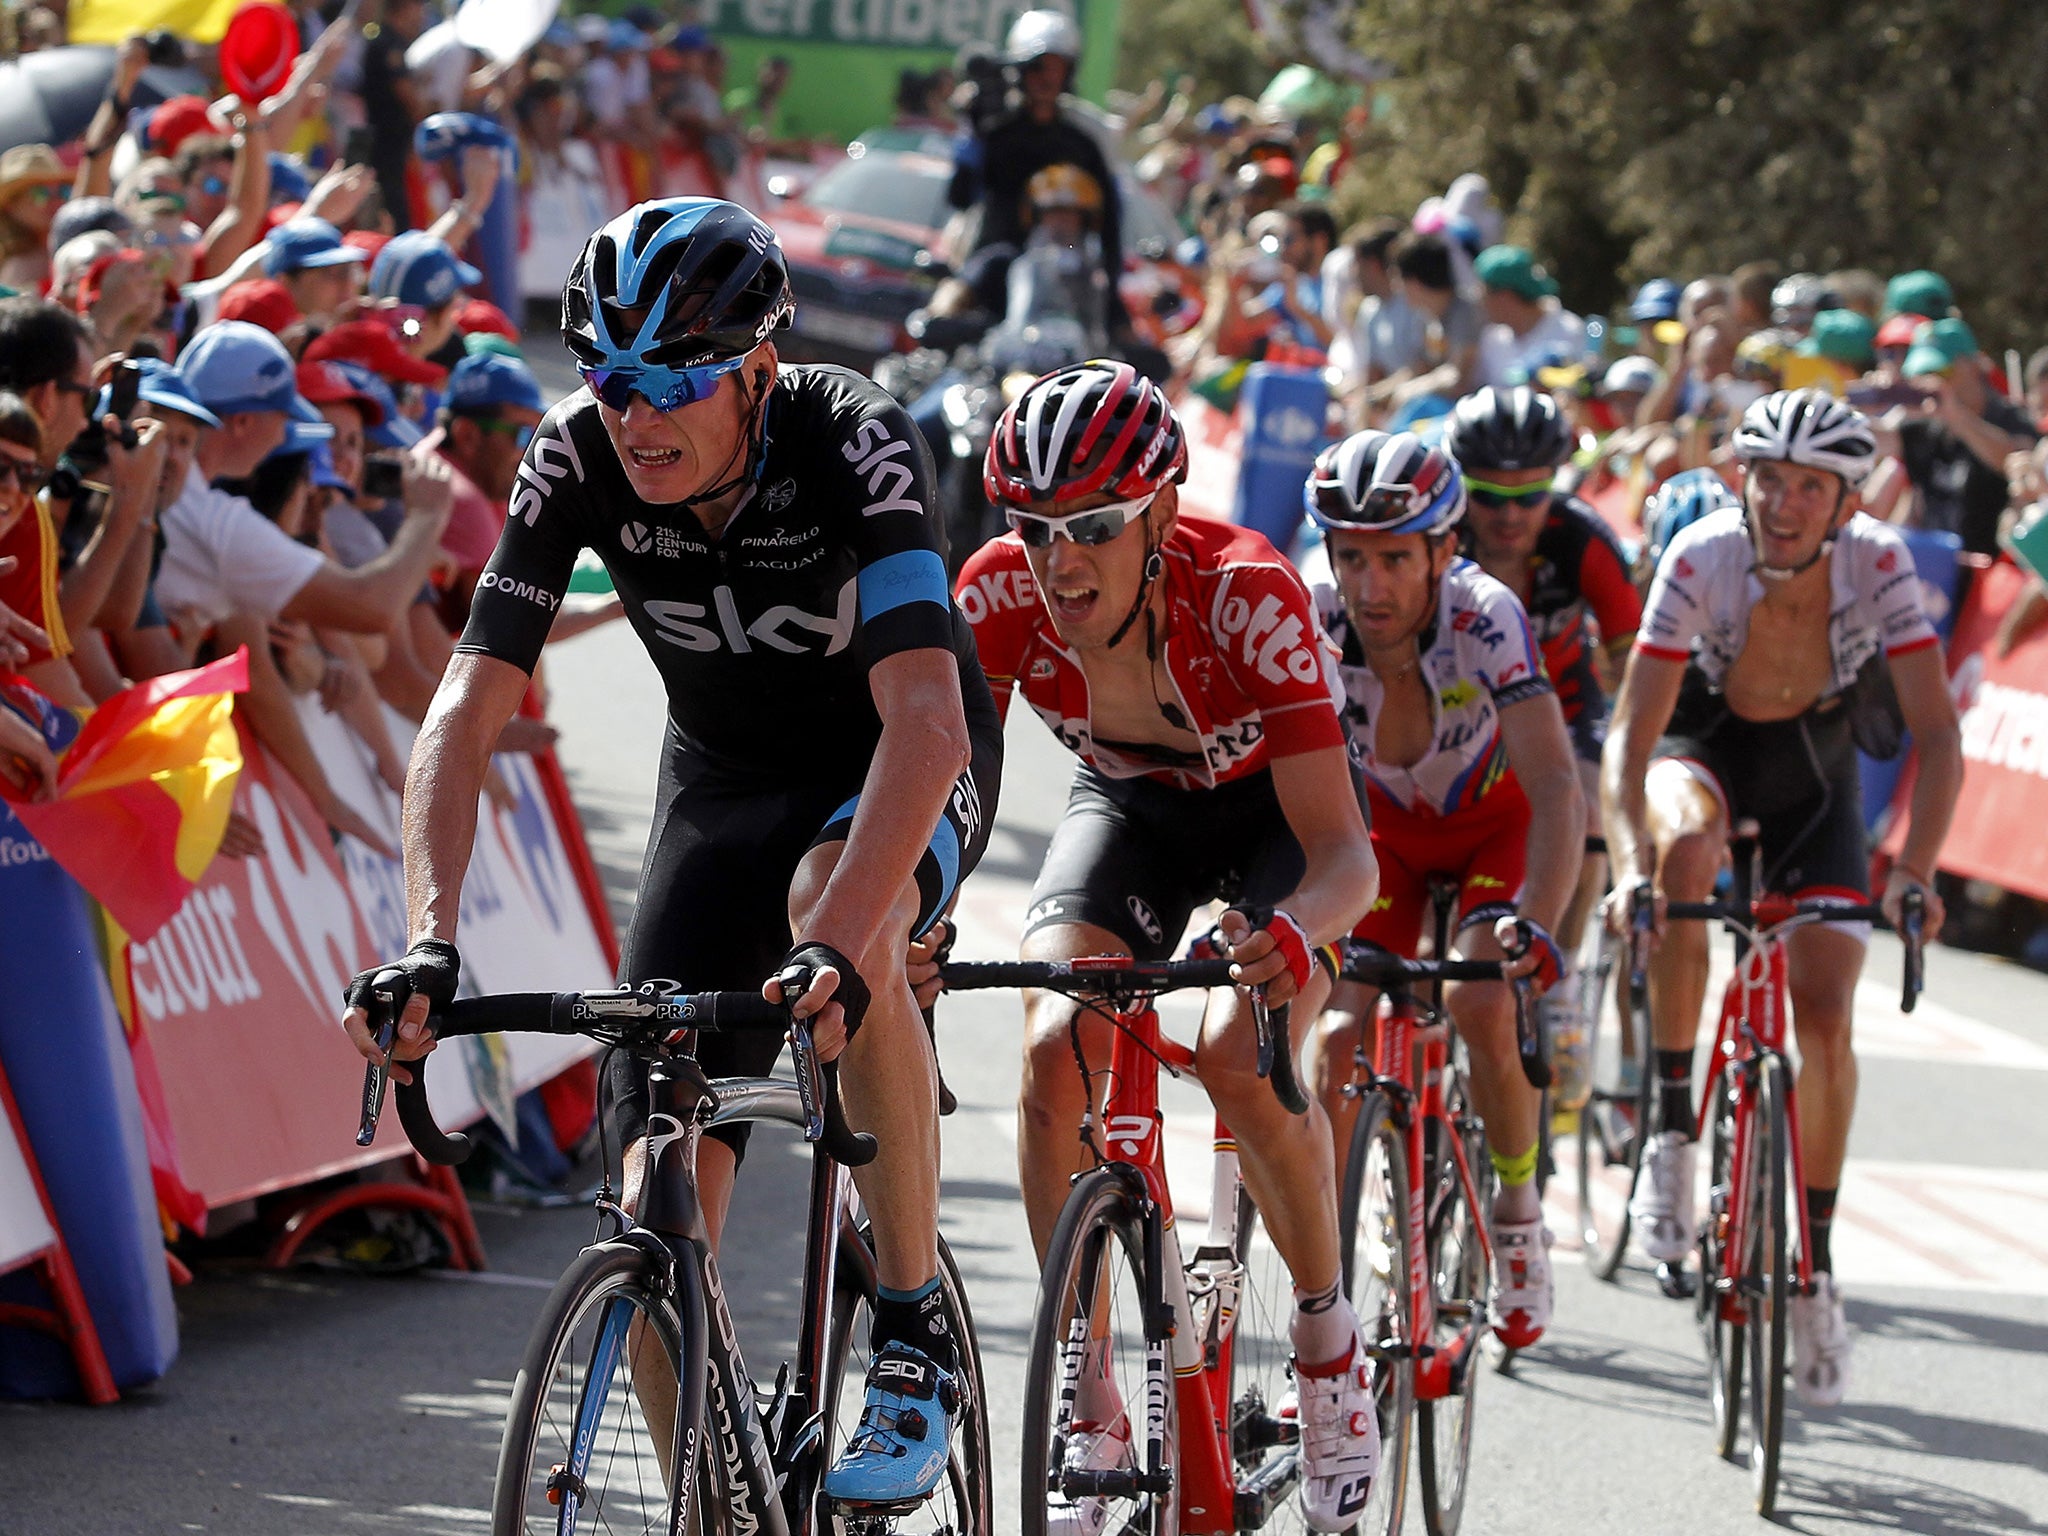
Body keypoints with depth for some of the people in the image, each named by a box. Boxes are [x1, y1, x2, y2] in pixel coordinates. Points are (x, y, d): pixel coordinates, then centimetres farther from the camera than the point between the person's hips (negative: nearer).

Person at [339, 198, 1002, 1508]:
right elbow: (467, 712, -25)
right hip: (724, 774, 4)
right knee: (663, 1199, -10)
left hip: (900, 766, -4)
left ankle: (917, 1341, -25)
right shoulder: (580, 460, -22)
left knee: (836, 911, -39)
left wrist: (837, 946, -58)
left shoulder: (854, 441, -32)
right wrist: (429, 943, -40)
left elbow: (926, 720, -44)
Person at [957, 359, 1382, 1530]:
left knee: (1241, 1055, -28)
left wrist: (1290, 933, -63)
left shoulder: (1245, 592, -37)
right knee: (1054, 1050, -22)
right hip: (1128, 806, 3)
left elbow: (1342, 850, -41)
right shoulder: (1002, 593, -28)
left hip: (1271, 802, -3)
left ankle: (1331, 1337, 0)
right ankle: (1093, 1420, -10)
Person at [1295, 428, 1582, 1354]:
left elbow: (1555, 790, -43)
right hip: (1384, 826, 2)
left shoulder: (1485, 618, -36)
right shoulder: (1309, 618, -29)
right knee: (1336, 1033, -15)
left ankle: (1520, 1216, 3)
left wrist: (1537, 928, -58)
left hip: (1496, 818, -2)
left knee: (1481, 1006, -25)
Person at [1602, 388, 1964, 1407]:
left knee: (1825, 1018, -10)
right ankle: (1670, 1127, -25)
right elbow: (1630, 731, -32)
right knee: (1689, 849, -38)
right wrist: (1631, 858, -48)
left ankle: (1814, 1266, 7)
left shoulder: (1878, 566, -26)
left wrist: (1914, 868, -41)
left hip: (1815, 773, 1)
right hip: (1703, 748, -1)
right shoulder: (1701, 559, -29)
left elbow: (1937, 733, -27)